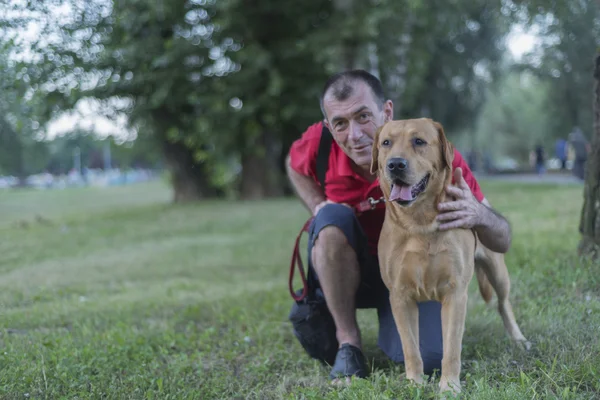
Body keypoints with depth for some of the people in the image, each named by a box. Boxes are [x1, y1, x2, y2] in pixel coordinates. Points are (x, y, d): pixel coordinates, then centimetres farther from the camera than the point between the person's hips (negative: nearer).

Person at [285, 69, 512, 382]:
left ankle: (390, 320, 10)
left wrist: (478, 214, -48)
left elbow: (503, 242, -23)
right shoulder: (320, 143, -21)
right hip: (348, 270, 1)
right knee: (333, 216, -32)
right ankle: (348, 340, -15)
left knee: (427, 358, -28)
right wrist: (319, 207, -12)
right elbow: (295, 165, 9)